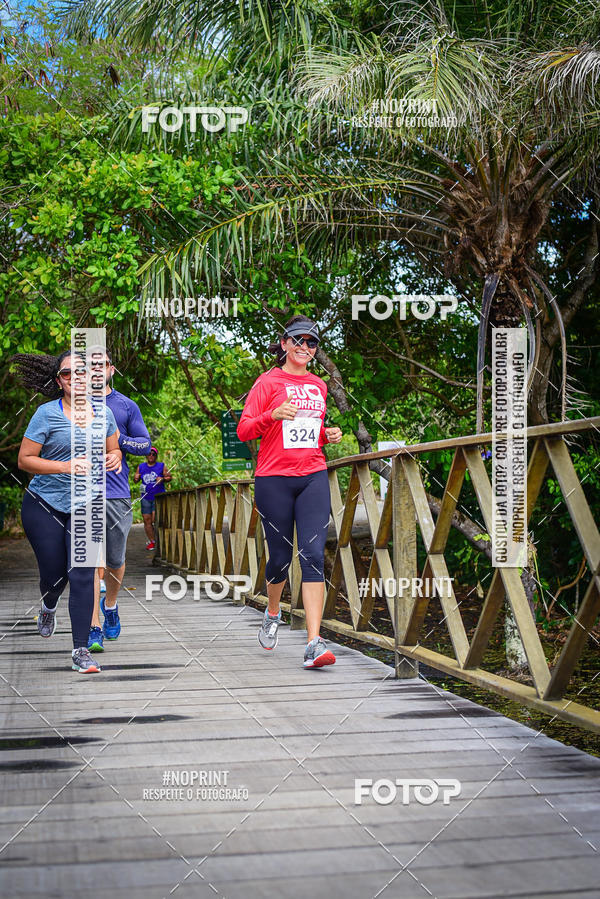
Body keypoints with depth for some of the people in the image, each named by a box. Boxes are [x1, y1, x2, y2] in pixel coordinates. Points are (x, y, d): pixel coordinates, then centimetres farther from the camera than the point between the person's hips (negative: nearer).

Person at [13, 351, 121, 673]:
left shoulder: (103, 413, 4)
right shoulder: (47, 414, -8)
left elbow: (114, 449, 19)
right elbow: (24, 460, -10)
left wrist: (113, 459, -6)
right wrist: (66, 467, -22)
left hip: (86, 505, 2)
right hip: (44, 505, -2)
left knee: (82, 575, -7)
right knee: (54, 573, 4)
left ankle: (81, 650, -2)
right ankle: (48, 607, 43)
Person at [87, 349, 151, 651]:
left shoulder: (127, 405, 10)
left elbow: (146, 445, 9)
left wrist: (117, 438, -9)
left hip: (117, 493, 2)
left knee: (115, 561, 9)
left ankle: (110, 603, 39)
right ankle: (94, 629, -5)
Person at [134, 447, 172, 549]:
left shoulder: (161, 466, 5)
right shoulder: (141, 467, 12)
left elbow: (169, 477, 6)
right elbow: (136, 480, 17)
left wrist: (162, 479, -14)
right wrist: (136, 478, -6)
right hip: (146, 498, 3)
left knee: (156, 519, -15)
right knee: (147, 520, 0)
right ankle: (151, 541, 9)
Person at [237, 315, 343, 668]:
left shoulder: (319, 386, 16)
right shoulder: (268, 383, 2)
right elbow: (244, 430, -4)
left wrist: (328, 435, 8)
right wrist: (273, 415, -20)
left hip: (314, 477, 3)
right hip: (274, 479, -3)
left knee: (313, 555, -10)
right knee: (281, 556, 4)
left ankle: (314, 644, -15)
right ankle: (273, 614, 36)